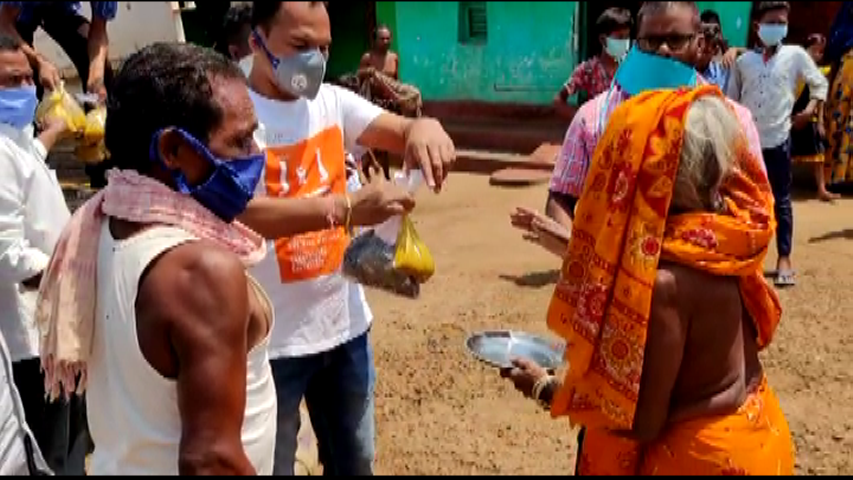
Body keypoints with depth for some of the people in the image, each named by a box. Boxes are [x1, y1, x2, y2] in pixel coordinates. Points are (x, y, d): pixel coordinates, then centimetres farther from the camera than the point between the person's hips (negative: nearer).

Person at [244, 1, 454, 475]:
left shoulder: (332, 101, 2)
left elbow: (400, 131, -5)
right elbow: (240, 213, -30)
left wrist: (424, 126, -30)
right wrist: (347, 208, -41)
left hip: (345, 323, 5)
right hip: (271, 338, -5)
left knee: (355, 462, 23)